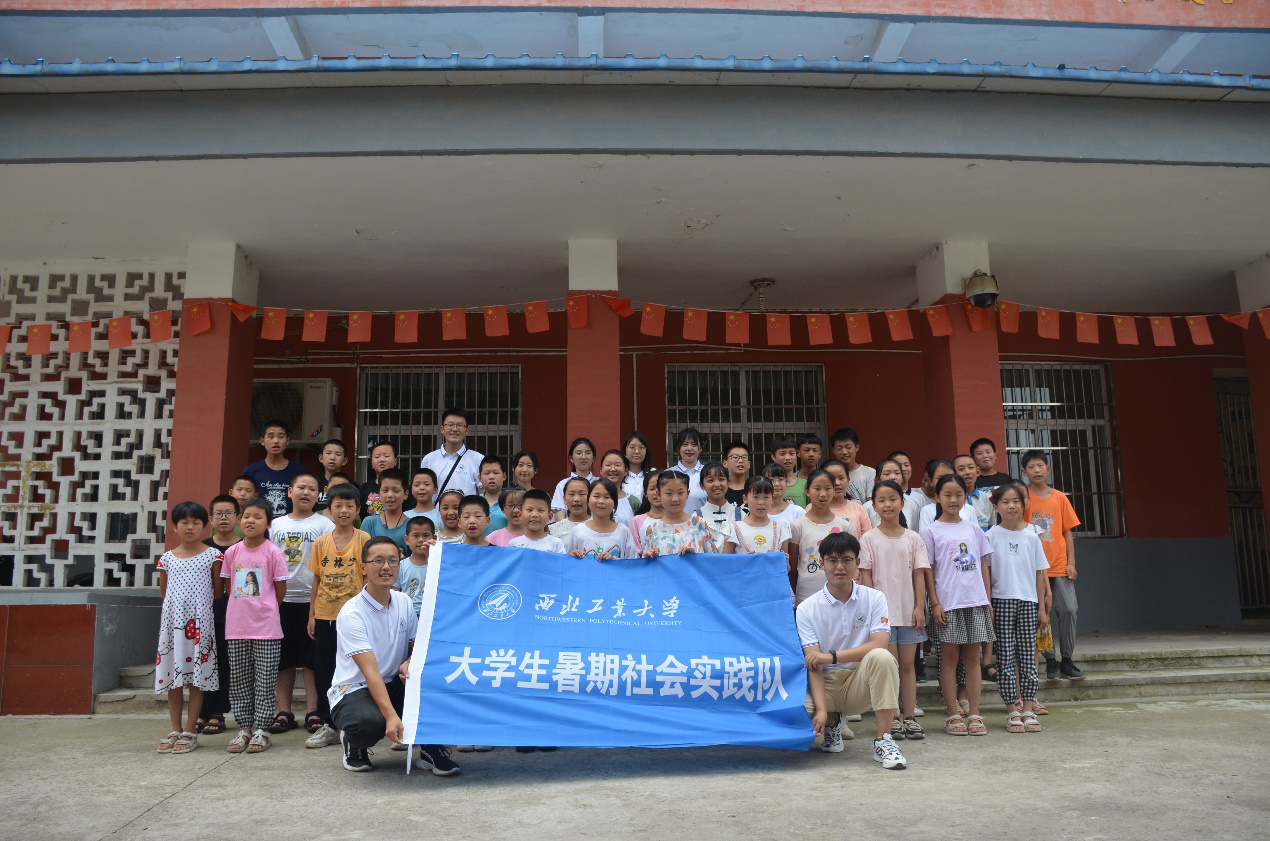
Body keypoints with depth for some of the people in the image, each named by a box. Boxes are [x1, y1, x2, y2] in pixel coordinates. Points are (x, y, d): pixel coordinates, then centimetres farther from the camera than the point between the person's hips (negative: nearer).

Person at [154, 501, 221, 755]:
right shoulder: (167, 558, 8)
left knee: (196, 677, 1)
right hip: (172, 620, 3)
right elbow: (164, 592, 16)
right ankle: (175, 731, 17)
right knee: (172, 677, 8)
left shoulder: (212, 556, -1)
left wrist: (201, 602, 4)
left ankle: (190, 732, 8)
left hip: (199, 620, -3)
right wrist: (178, 604, 8)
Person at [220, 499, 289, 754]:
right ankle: (244, 728, 21)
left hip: (266, 627, -4)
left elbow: (280, 591, -2)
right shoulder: (232, 552, 4)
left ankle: (261, 730, 11)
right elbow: (229, 587, 14)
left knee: (265, 681, 2)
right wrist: (242, 610, 8)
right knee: (238, 680, 10)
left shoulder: (273, 553, -7)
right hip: (236, 626, 4)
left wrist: (263, 610, 6)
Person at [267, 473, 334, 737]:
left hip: (311, 598, -3)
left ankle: (313, 712, 9)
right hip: (281, 598, 3)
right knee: (283, 658, 8)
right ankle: (284, 712, 17)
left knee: (311, 658, 1)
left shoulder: (324, 524, 2)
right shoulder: (276, 525, 11)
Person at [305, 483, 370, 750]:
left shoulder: (363, 539, -3)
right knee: (323, 671, 8)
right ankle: (327, 725, 19)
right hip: (325, 616, 3)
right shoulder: (321, 542, 5)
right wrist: (311, 615, 5)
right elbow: (316, 580, 9)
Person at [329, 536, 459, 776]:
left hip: (394, 686, 5)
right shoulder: (351, 613, -18)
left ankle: (429, 750, -11)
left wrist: (410, 663, -19)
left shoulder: (404, 602, 2)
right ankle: (354, 744, 1)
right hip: (353, 690, -5)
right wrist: (391, 716, -40)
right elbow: (370, 671, -28)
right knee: (369, 723, -39)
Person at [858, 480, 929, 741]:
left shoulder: (913, 538, 6)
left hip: (908, 610, 2)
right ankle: (891, 719, 8)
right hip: (882, 610, -2)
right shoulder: (869, 538, 0)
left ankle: (909, 717, 15)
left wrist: (920, 607, -4)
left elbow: (919, 574, 4)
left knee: (908, 663, 7)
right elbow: (866, 576, -2)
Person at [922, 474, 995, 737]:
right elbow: (927, 570, -2)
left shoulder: (973, 529, 12)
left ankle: (973, 714, 11)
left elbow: (983, 565, 14)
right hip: (948, 604, -3)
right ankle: (953, 715, 8)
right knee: (950, 657, 1)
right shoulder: (932, 531, 0)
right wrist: (935, 603, -9)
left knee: (972, 657, 6)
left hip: (976, 601, 3)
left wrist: (988, 600, 8)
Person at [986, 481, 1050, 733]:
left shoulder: (1031, 536, 6)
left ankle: (1028, 708, 12)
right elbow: (985, 570, 1)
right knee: (1005, 655, 1)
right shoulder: (992, 535, 0)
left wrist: (1041, 606, 6)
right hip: (1002, 600, -2)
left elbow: (1039, 573, 8)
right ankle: (1012, 709, 6)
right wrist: (987, 603, -4)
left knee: (1028, 654, 5)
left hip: (1028, 601, 2)